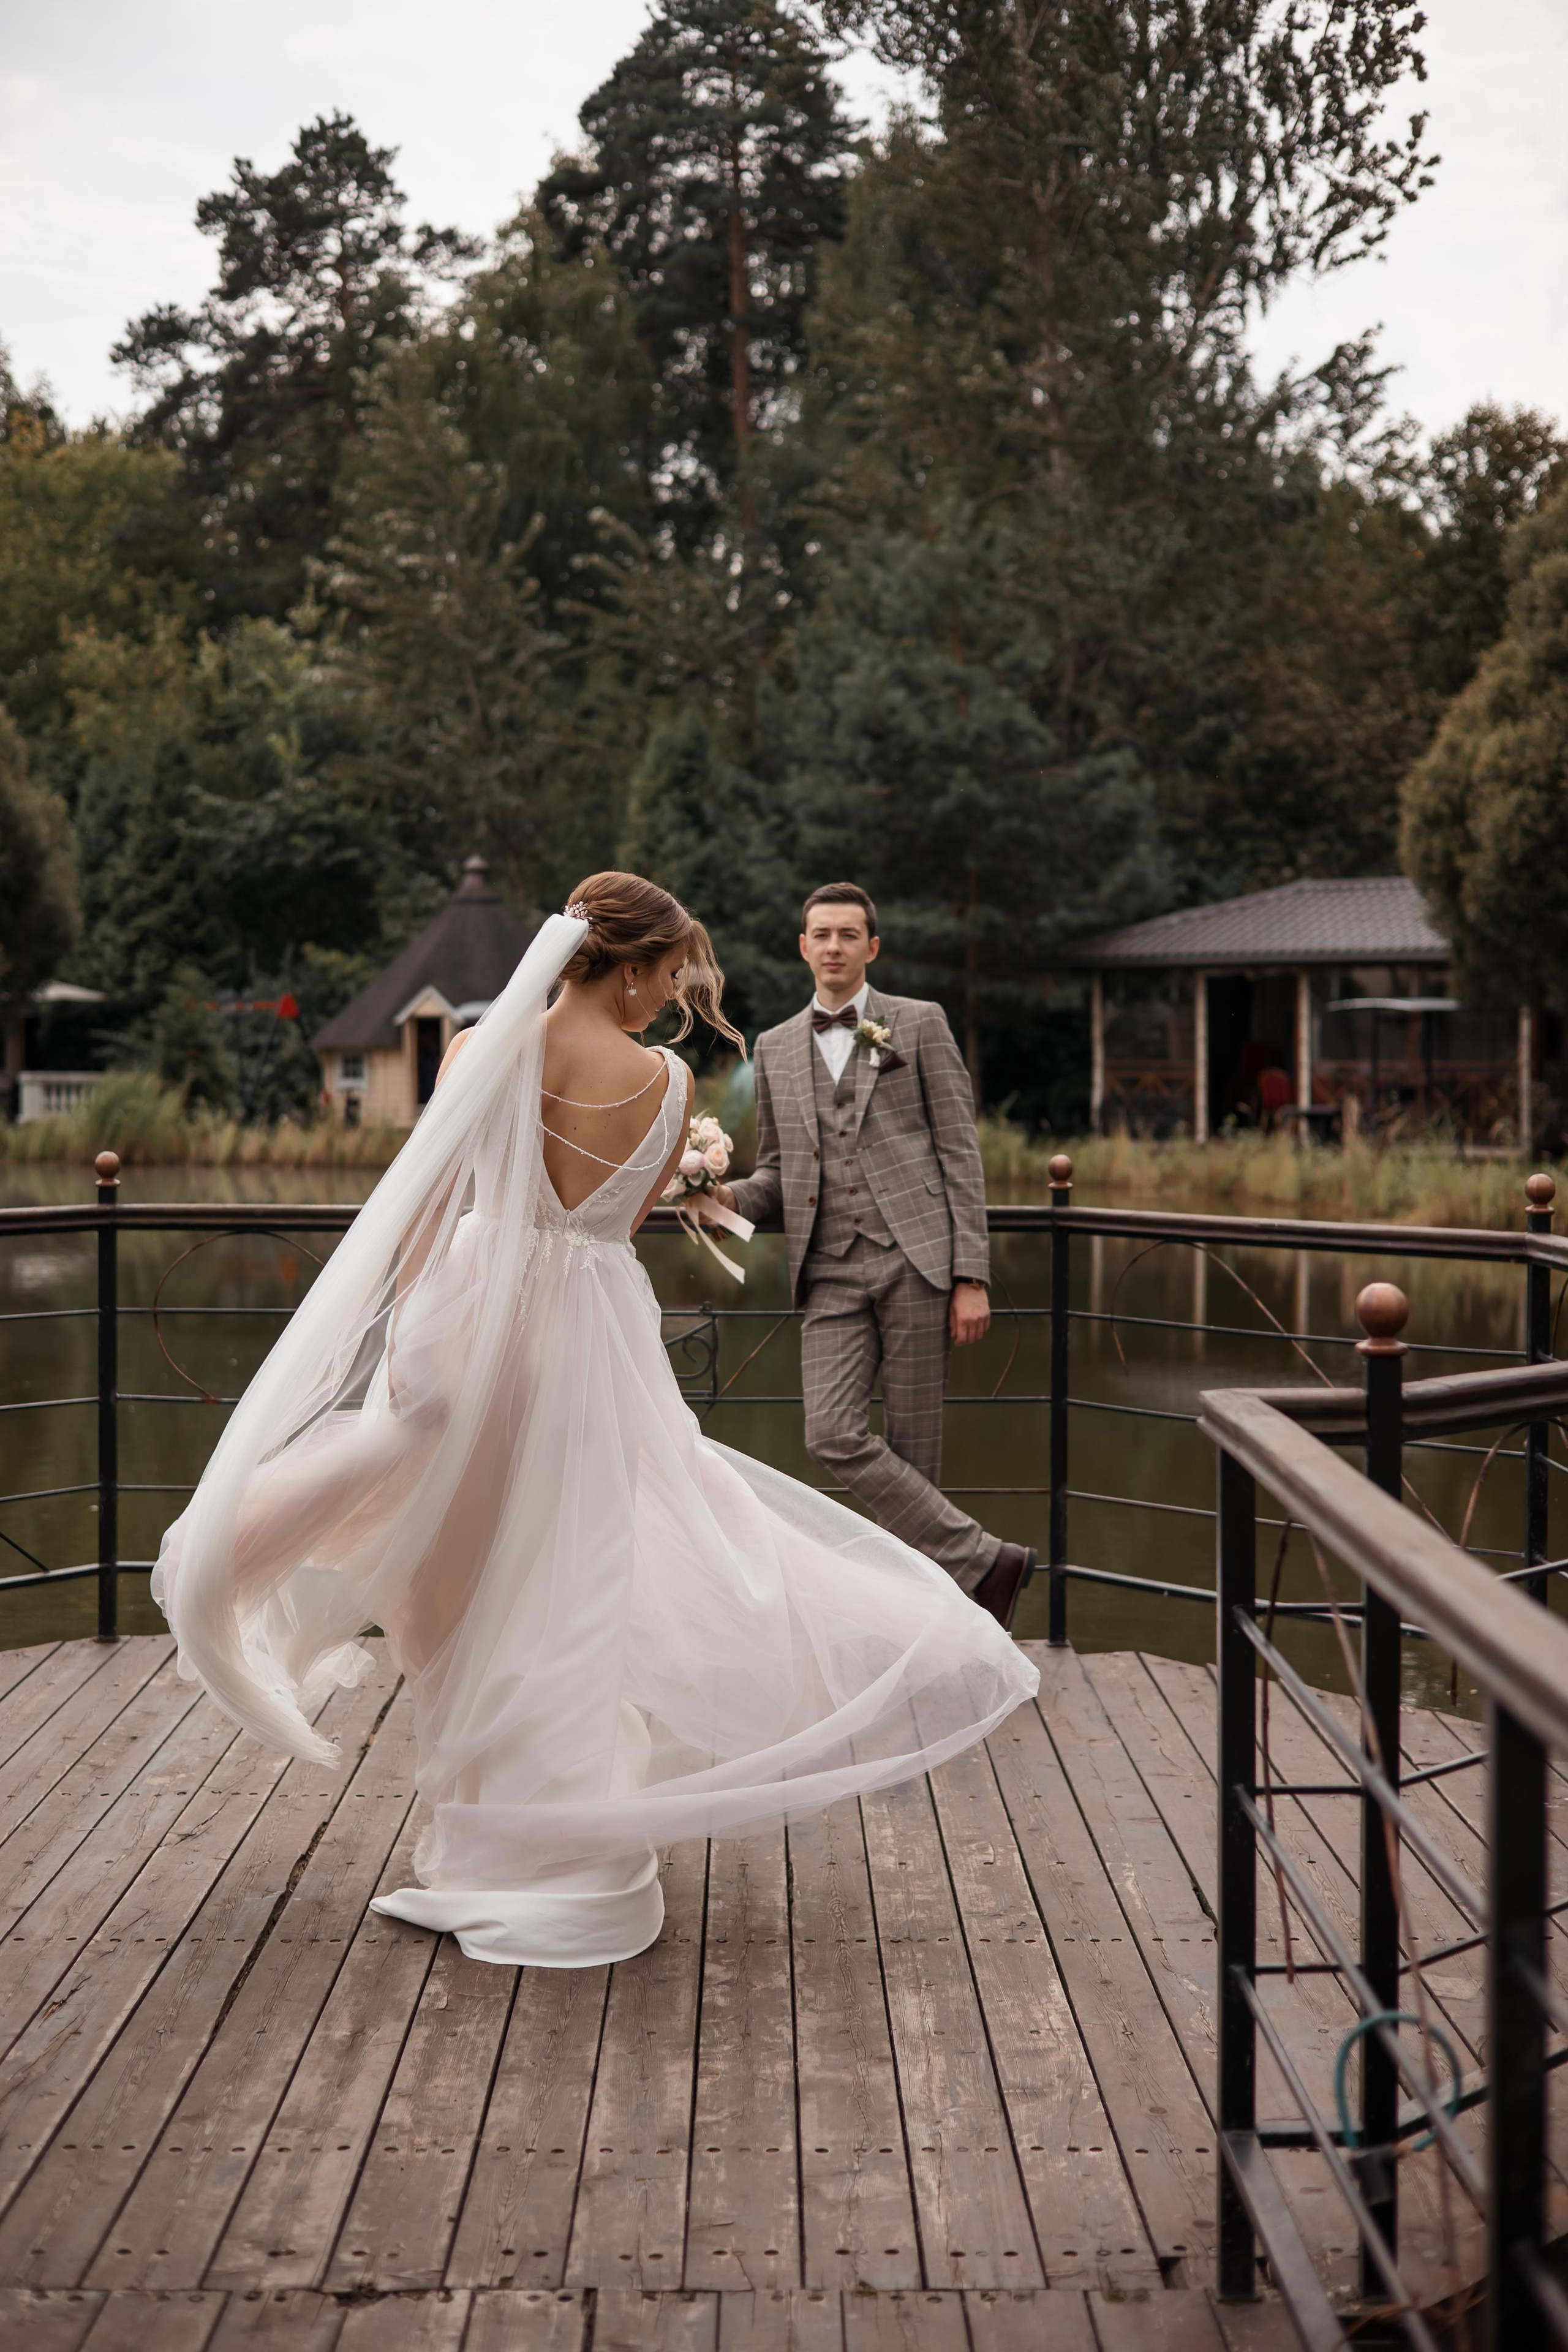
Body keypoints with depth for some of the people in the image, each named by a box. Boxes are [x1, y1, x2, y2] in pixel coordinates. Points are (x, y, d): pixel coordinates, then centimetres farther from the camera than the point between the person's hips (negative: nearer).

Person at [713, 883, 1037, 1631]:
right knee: (832, 1435, -13)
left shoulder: (919, 1024, 7)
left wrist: (971, 1277, -5)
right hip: (831, 1274, 3)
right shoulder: (776, 1047, 17)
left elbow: (959, 1152, 3)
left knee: (912, 1445, -1)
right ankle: (981, 1562, -5)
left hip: (915, 1258, -3)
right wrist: (732, 1197, -1)